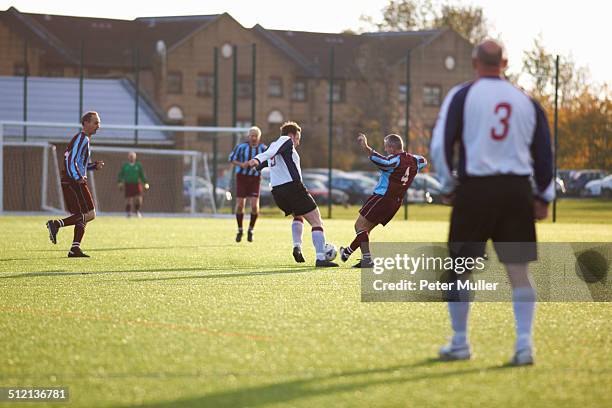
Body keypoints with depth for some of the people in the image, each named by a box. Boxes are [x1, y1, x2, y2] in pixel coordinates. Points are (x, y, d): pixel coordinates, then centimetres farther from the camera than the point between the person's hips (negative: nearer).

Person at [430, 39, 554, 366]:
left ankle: (459, 344, 15)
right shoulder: (526, 102, 9)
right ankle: (524, 344, -1)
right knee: (518, 271, 6)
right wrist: (543, 196, 15)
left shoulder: (462, 96, -1)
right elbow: (544, 152, 9)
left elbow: (440, 145, -7)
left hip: (475, 189, -3)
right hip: (517, 190, 3)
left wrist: (448, 186, 5)